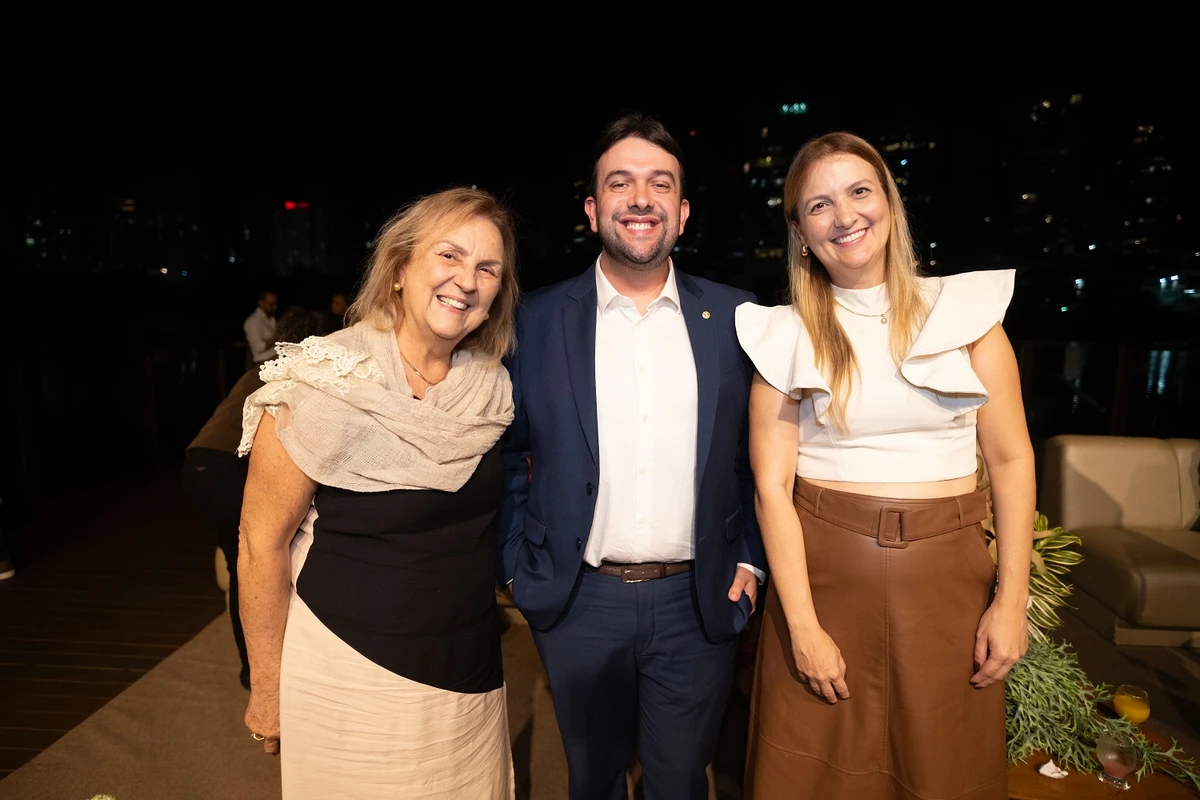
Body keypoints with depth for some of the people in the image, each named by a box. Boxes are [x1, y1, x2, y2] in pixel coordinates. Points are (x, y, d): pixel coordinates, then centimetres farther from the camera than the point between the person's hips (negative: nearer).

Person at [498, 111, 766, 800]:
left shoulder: (734, 316, -2)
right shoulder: (536, 320, -5)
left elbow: (757, 452, 4)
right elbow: (506, 456, 2)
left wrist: (751, 561, 0)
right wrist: (518, 568, -2)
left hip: (700, 603, 1)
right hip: (578, 604, 0)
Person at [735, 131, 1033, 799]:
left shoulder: (966, 307, 1)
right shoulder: (786, 334, -3)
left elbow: (1011, 458, 2)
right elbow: (772, 486, -7)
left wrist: (1011, 599, -3)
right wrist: (803, 628, -11)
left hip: (947, 578, 1)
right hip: (823, 575, -1)